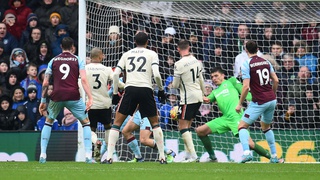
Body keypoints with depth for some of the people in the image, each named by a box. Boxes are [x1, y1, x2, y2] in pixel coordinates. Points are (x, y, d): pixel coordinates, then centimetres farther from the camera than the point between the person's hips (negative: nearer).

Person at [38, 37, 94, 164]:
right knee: (86, 122, 13)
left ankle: (42, 155, 13)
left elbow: (45, 83, 8)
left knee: (48, 122, 22)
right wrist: (90, 98, -11)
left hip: (57, 96, 2)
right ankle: (88, 156, 0)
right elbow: (83, 79, -7)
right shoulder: (78, 60, 8)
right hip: (73, 96, -2)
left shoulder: (53, 61, 13)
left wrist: (43, 101, 16)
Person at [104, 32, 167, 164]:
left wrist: (115, 93, 14)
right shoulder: (152, 54, 9)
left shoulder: (126, 54, 16)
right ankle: (162, 157, 12)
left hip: (130, 89, 1)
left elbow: (115, 74, 7)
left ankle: (109, 157, -4)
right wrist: (161, 90, 10)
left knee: (117, 123, 7)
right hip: (146, 89, -1)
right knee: (155, 123, 17)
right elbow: (156, 75, -5)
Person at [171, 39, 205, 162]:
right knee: (187, 125, 15)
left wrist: (174, 84, 15)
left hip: (188, 98, -8)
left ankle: (192, 155, -12)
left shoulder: (179, 64, -15)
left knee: (183, 126, -3)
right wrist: (203, 94, 32)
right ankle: (188, 154, 13)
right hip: (198, 97, 8)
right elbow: (201, 80, 17)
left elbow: (175, 85, -9)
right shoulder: (196, 61, 7)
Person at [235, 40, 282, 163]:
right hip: (272, 100, 6)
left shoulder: (246, 65, -9)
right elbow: (276, 80, 8)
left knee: (242, 126, 0)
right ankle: (274, 156, 23)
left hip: (259, 102, -6)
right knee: (266, 126, 25)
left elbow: (246, 87, -15)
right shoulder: (266, 62, 8)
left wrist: (240, 104, -6)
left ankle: (246, 152, -22)